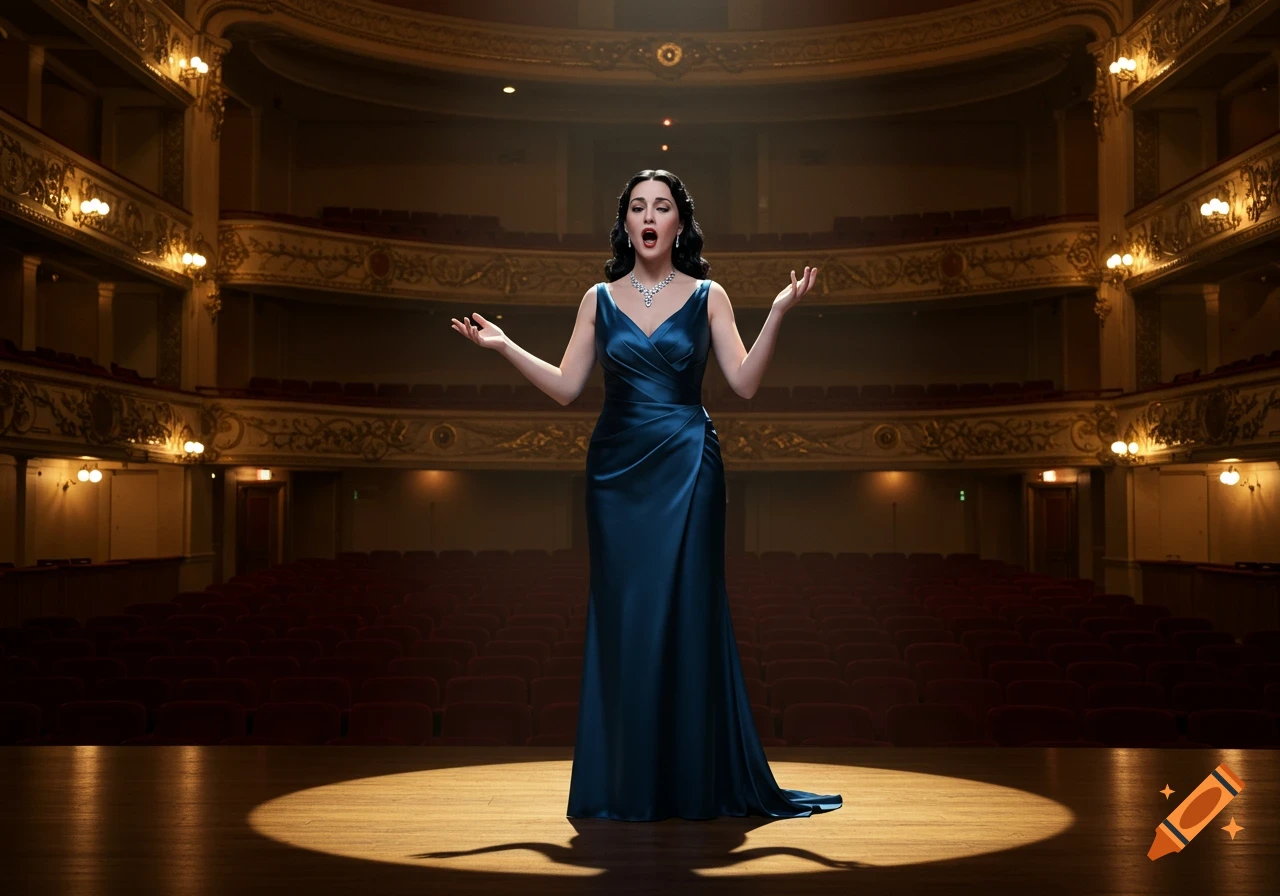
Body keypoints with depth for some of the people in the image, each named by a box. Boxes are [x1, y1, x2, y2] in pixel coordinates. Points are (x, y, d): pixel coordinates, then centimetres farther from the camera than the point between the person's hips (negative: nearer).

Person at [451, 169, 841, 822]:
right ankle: (625, 785, 13)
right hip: (616, 469, 2)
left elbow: (745, 383, -5)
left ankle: (695, 783, 8)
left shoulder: (707, 296, 4)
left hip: (686, 469, -2)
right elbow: (566, 387, 5)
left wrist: (777, 313, -14)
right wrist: (504, 347, -2)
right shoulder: (599, 299, 9)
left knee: (685, 613, -2)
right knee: (621, 616, 3)